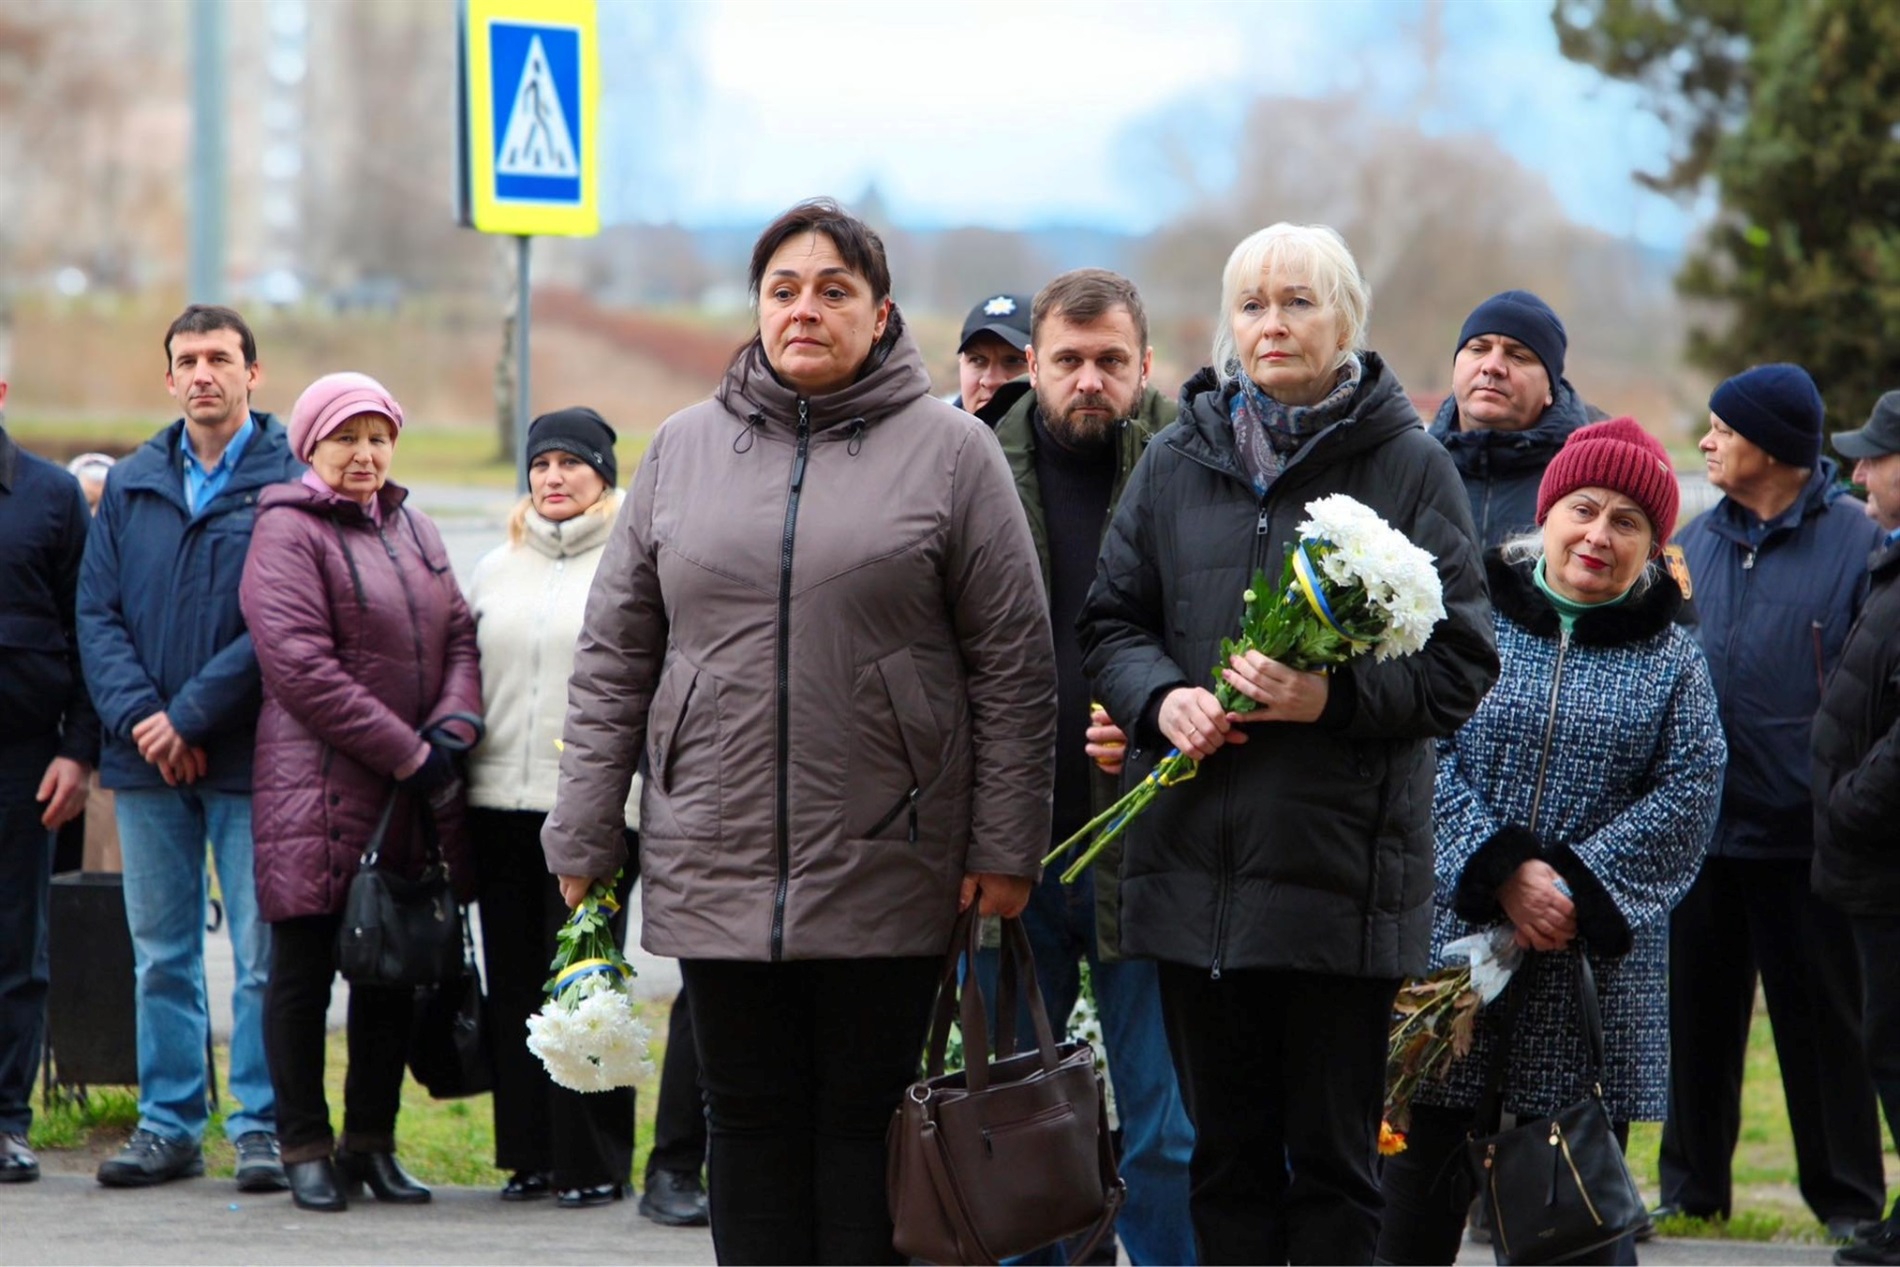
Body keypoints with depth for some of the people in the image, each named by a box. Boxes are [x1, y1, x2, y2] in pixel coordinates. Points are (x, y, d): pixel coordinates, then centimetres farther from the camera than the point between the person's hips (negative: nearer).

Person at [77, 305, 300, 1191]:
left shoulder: (291, 484, -3)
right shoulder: (130, 486, 11)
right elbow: (97, 613, 7)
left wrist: (190, 716, -13)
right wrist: (138, 717, -9)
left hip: (250, 755, -4)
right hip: (146, 755, 4)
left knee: (263, 956, -1)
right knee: (160, 955, 9)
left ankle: (261, 1127, 4)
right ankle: (169, 1125, 15)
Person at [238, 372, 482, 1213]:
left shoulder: (415, 533, 17)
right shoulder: (288, 533, -7)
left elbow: (459, 636, 14)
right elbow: (300, 667, -15)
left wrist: (452, 727, -7)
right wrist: (406, 753, -16)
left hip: (412, 796, 7)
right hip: (319, 789, -7)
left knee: (394, 973, 9)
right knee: (304, 971, 0)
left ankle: (372, 1143, 17)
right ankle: (307, 1150, 5)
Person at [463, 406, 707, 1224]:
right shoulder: (497, 568, 17)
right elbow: (464, 675, 22)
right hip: (499, 801, 5)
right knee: (513, 981, 6)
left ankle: (593, 1162, 0)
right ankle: (532, 1154, 12)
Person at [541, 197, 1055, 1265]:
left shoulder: (951, 451, 1)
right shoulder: (685, 449, 10)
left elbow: (1014, 665, -1)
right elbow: (614, 656, 11)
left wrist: (1005, 847, -5)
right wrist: (586, 838, 7)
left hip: (884, 873, -3)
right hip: (715, 867, 3)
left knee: (866, 1121, 1)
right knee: (751, 1123, 6)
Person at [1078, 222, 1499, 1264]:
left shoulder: (1410, 468, 0)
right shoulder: (1176, 463, 11)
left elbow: (1457, 664, -3)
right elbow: (1110, 620, 14)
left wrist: (1335, 696, -19)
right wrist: (1162, 699, -8)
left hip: (1343, 863, -4)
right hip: (1194, 861, 4)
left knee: (1332, 1160, 1)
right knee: (1227, 1152, 10)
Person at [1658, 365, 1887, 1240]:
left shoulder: (1858, 542, -6)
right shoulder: (1696, 542, 9)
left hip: (1804, 832, -5)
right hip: (1701, 828, 5)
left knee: (1821, 1016, 2)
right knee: (1695, 1011, 10)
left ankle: (1845, 1197, 10)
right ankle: (1692, 1183, 20)